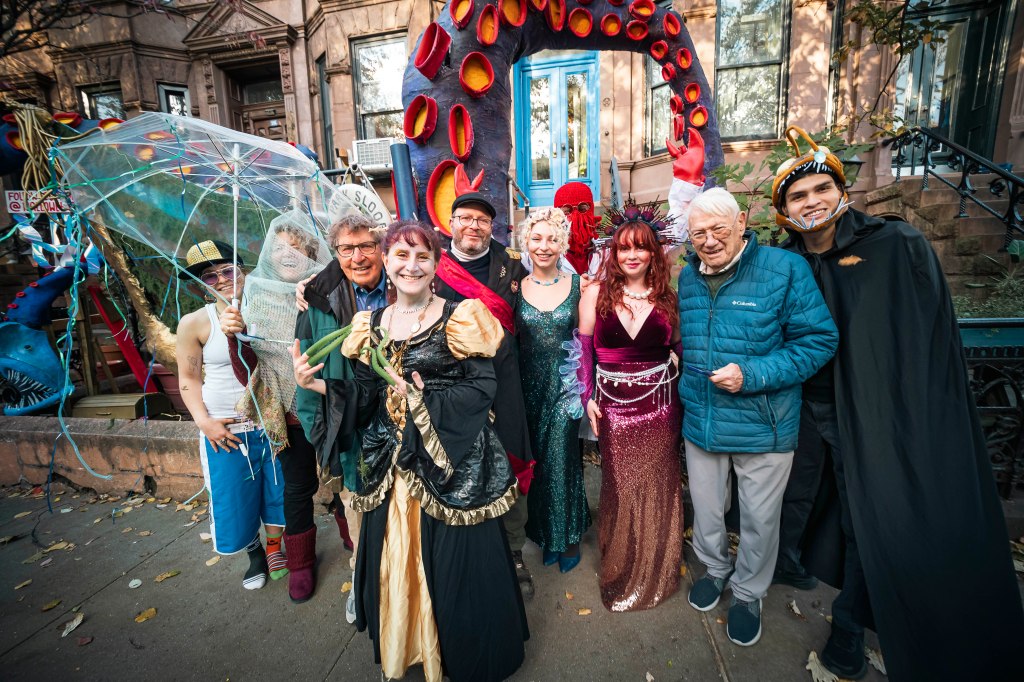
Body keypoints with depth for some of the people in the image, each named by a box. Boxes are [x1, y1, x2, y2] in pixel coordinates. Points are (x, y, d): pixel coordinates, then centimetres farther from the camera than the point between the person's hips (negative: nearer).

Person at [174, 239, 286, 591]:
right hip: (225, 429, -1)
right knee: (234, 498, 13)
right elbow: (189, 379, -1)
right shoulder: (194, 324, -8)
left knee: (277, 489, 16)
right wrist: (204, 421, -11)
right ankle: (254, 552, 41)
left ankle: (275, 546, 43)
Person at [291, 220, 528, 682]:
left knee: (456, 563, 6)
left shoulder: (459, 318, -8)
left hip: (452, 463, -4)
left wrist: (425, 401, -21)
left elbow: (483, 388, -12)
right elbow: (366, 397, 7)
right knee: (394, 561, 17)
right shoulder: (371, 325, 7)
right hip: (391, 466, 5)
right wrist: (318, 385, -7)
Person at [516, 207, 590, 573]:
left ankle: (568, 535, 29)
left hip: (565, 384, -2)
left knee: (562, 460, 3)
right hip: (529, 386, 2)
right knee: (535, 461, 13)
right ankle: (545, 533, 37)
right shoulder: (515, 288, 1)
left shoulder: (577, 284, -2)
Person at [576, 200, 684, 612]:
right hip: (614, 407, -1)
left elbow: (681, 348, 7)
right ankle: (622, 570, 35)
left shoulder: (666, 297, 1)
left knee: (658, 485, 13)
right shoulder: (596, 293, -4)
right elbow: (583, 349, 0)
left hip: (660, 405, 2)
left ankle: (657, 571, 38)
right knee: (621, 486, 10)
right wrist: (587, 398, -3)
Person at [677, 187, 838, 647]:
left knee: (759, 520, 16)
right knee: (705, 511, 21)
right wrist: (688, 382, 5)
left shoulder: (785, 270, -13)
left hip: (763, 426, -3)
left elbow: (819, 341, -14)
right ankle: (715, 569, 50)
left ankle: (748, 592, 43)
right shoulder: (687, 277, 2)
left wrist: (752, 375, -24)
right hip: (700, 422, 4)